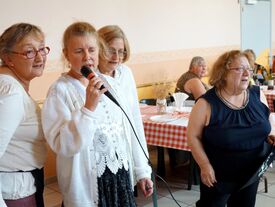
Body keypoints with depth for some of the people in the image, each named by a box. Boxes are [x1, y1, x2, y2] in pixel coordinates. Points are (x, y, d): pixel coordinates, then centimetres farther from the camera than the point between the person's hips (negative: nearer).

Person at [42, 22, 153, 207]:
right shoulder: (60, 90, -12)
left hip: (123, 176, 3)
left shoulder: (122, 76, -2)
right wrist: (88, 107, -28)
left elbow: (134, 127, 3)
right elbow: (62, 146, -20)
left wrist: (143, 170, 6)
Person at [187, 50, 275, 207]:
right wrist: (205, 165, -16)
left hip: (252, 172, 5)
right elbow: (193, 136, -12)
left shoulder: (258, 95, -4)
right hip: (219, 175, -4)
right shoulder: (207, 104, -19)